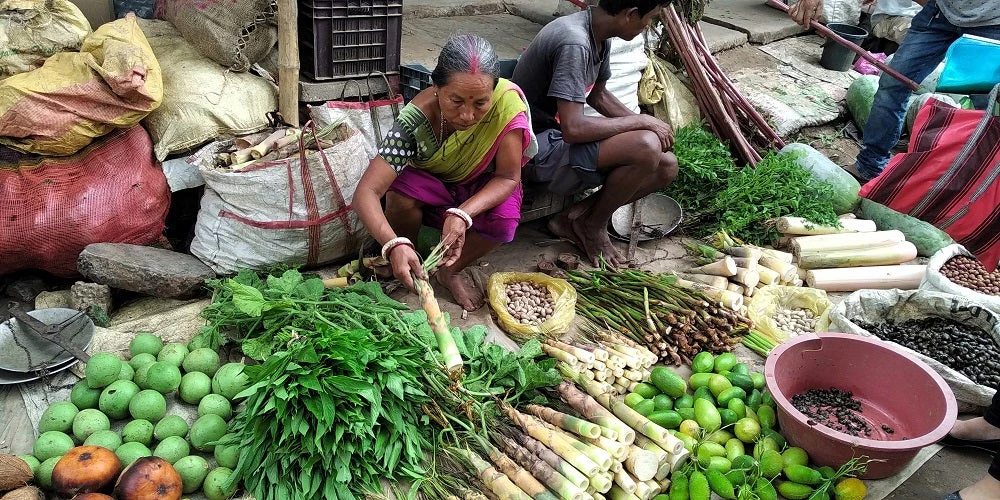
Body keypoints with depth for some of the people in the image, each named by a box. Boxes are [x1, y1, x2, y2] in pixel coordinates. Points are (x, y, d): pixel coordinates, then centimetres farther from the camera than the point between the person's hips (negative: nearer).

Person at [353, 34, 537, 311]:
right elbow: (366, 192, -37)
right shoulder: (415, 120, -34)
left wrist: (463, 214, -41)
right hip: (429, 187, 0)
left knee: (505, 219, -31)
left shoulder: (508, 100, -32)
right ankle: (404, 267, -2)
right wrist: (394, 245, -55)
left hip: (482, 189, 1)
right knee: (401, 192, -32)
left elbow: (508, 177, -24)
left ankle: (449, 271, -1)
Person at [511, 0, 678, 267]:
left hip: (557, 138, 10)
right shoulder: (574, 42, -25)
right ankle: (593, 226, -3)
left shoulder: (599, 36, 4)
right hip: (536, 147, -9)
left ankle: (575, 217, 3)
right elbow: (573, 129, -32)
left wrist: (645, 124, 8)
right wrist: (641, 121, -19)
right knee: (646, 147, -28)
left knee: (666, 166, 0)